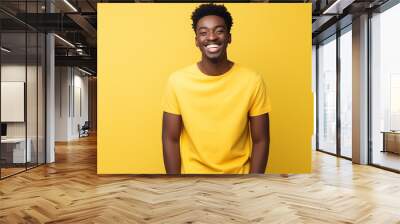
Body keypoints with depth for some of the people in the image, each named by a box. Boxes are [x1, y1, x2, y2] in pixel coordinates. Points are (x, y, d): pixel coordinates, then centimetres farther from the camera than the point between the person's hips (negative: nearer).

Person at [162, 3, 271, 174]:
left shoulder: (252, 81, -12)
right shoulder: (177, 81, -13)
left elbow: (260, 140, -7)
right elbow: (171, 139, -7)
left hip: (238, 173, 0)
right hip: (192, 172, 0)